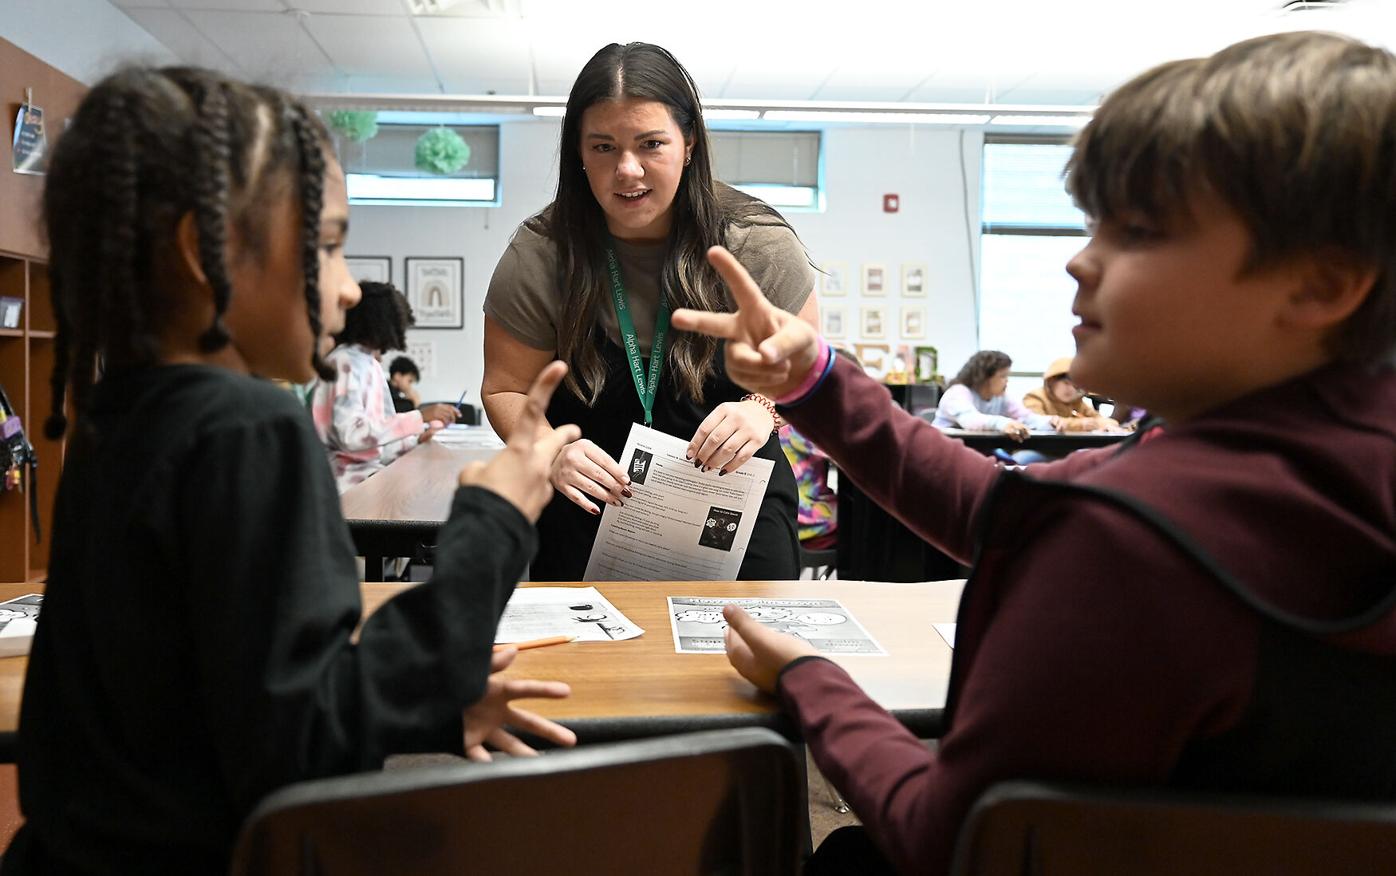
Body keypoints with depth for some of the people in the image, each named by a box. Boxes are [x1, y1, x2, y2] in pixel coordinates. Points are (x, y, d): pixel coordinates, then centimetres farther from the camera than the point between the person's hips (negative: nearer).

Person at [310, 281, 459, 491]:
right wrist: (419, 417, -21)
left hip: (369, 472, 9)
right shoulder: (347, 362, -8)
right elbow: (351, 434, -22)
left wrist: (414, 439, 18)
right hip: (354, 478, -9)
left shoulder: (365, 363, 17)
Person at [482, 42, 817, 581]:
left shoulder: (758, 244, -14)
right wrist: (551, 451, -23)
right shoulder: (537, 257, -12)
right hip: (591, 500, 1)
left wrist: (764, 408, -24)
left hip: (734, 484, 0)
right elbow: (507, 388, -3)